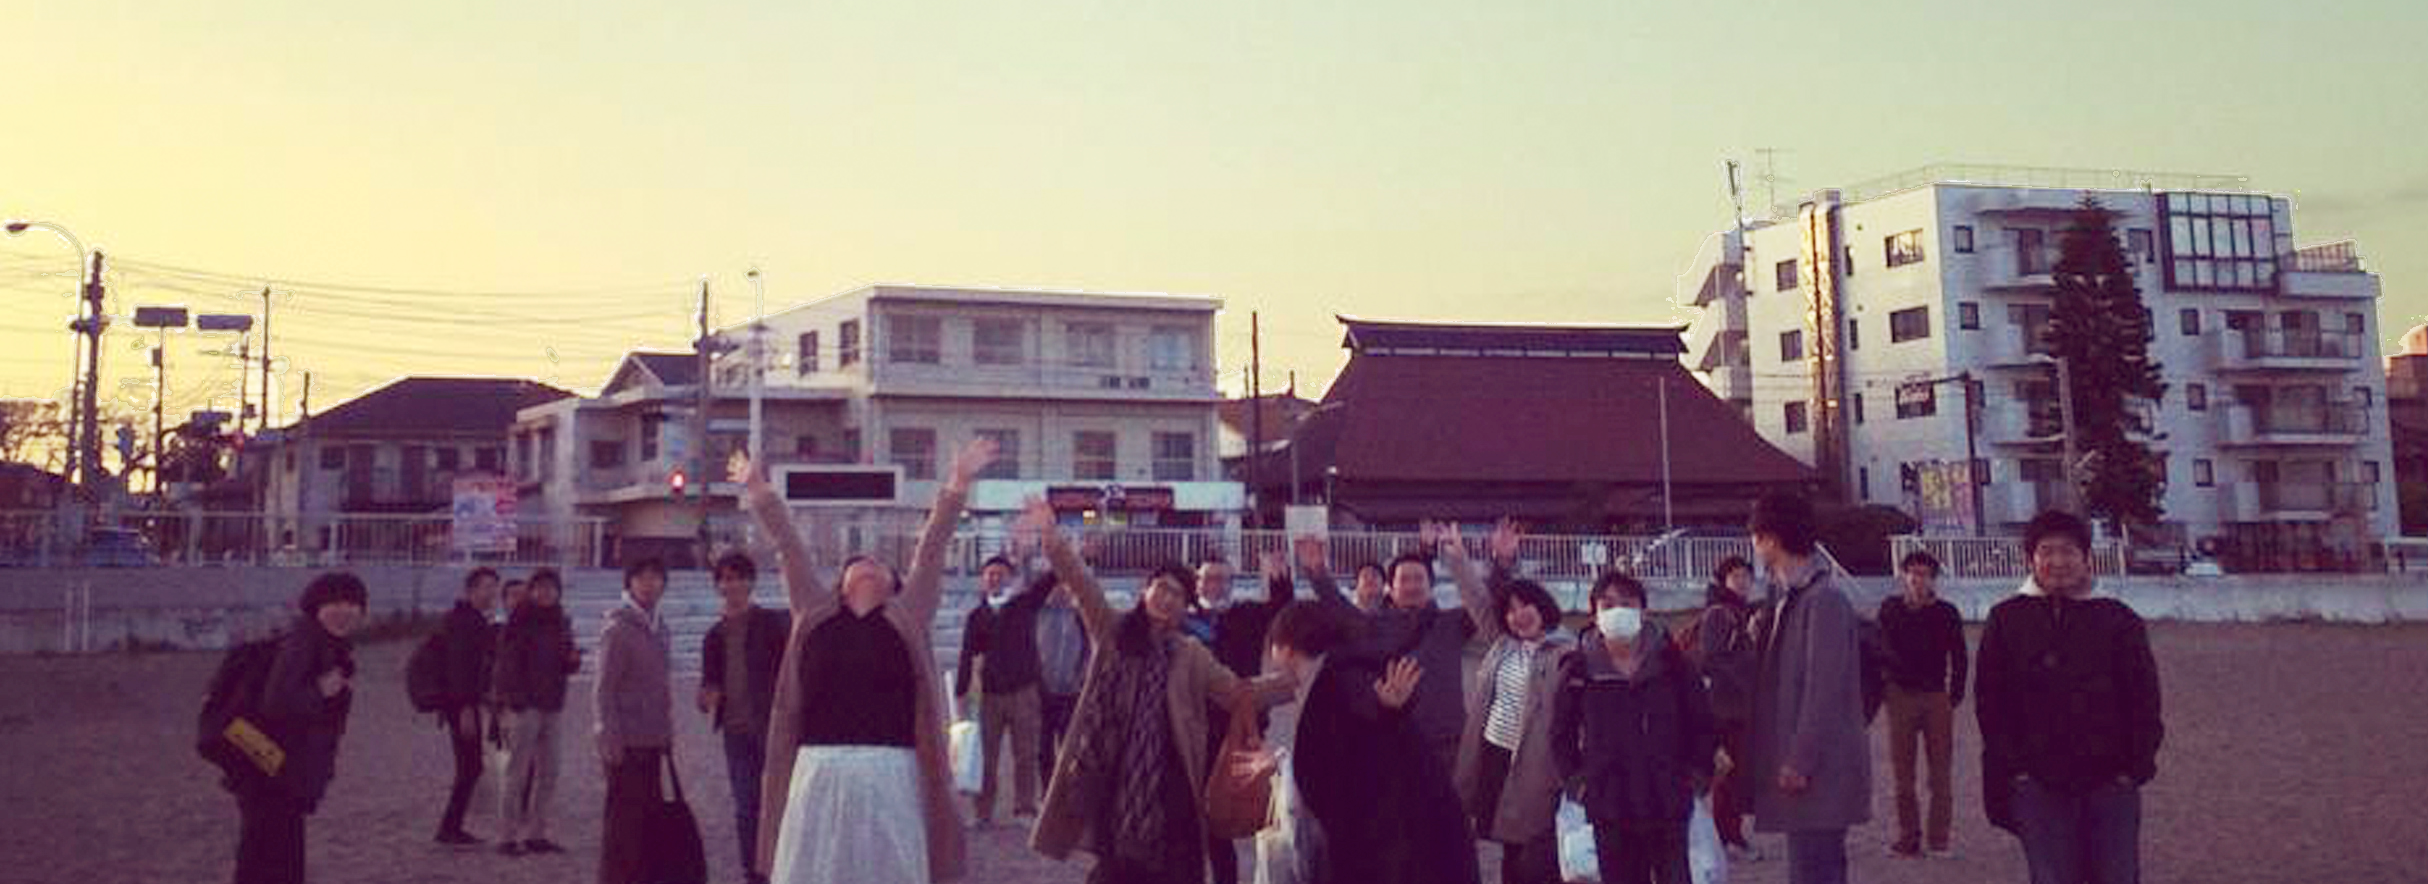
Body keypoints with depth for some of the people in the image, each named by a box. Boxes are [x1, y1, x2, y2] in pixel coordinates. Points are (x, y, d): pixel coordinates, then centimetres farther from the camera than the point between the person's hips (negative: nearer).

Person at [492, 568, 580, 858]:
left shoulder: (561, 622, 13)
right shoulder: (519, 620, -6)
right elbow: (506, 664, -11)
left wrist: (574, 659, -3)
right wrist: (508, 702, -19)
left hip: (551, 705, 7)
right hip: (524, 705, -7)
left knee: (547, 773, 8)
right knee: (517, 771, -5)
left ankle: (535, 833, 16)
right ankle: (507, 836, -1)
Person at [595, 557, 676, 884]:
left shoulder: (661, 630, 14)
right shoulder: (618, 629, -9)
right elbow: (603, 689, -12)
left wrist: (668, 735, 16)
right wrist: (609, 737, -17)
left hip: (653, 741, 8)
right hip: (626, 742, -8)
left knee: (648, 814, 9)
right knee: (622, 818, -4)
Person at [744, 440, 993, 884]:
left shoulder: (907, 615, 10)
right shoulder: (815, 612, 14)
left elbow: (932, 549, 5)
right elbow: (790, 547, 13)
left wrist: (956, 487, -1)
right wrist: (760, 494, 11)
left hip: (891, 772, -1)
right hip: (820, 769, 1)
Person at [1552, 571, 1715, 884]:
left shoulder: (1671, 661, -1)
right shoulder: (1579, 668, 0)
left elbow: (1703, 722, 9)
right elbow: (1561, 732, 13)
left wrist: (1697, 773, 2)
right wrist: (1576, 780, 6)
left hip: (1668, 803, -1)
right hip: (1608, 809, 1)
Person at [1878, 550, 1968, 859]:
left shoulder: (1946, 613, 3)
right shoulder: (1890, 609, 5)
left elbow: (1958, 657, 7)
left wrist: (1955, 695, 1)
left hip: (1937, 697, -1)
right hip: (1900, 694, 1)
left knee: (1941, 773, -1)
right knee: (1902, 772, 3)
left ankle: (1939, 840, 4)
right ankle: (1908, 838, 10)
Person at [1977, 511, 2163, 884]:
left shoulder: (2119, 620, 6)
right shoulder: (2006, 621, 5)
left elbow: (2144, 700, 7)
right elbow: (1990, 703, 5)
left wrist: (2136, 765, -2)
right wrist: (2012, 767, -4)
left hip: (2111, 780, 1)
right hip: (2037, 783, -1)